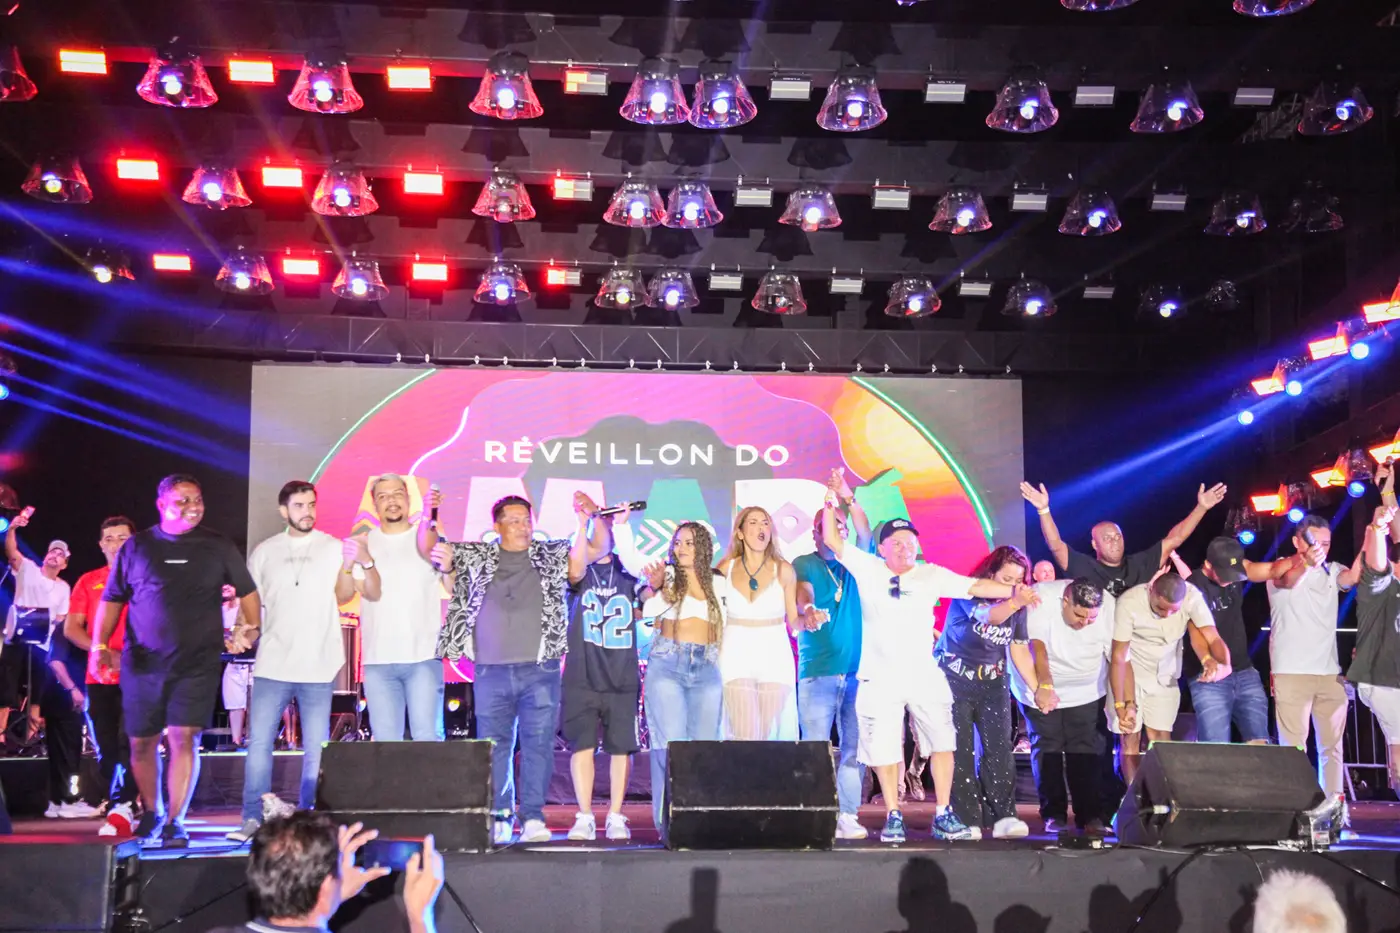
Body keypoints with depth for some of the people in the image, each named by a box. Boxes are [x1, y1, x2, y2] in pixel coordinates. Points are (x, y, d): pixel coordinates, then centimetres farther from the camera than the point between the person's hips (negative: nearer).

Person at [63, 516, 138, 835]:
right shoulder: (88, 581, 14)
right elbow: (71, 628, 9)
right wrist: (98, 650, -9)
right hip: (99, 677, 4)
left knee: (127, 742, -15)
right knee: (106, 747, 3)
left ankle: (122, 809, -17)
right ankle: (121, 809, 13)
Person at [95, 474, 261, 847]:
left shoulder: (218, 547, 6)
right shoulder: (136, 547, 6)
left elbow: (247, 591, 14)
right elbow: (112, 599, 9)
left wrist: (252, 628, 0)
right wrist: (100, 645, -1)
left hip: (198, 663, -1)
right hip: (143, 663, 1)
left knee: (184, 738, -11)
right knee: (142, 742, 9)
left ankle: (175, 821, -4)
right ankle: (150, 814, 28)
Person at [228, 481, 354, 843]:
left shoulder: (333, 547, 5)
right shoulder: (264, 552, 10)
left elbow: (344, 596, -1)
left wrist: (348, 568, -19)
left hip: (318, 667, -1)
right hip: (272, 664, 1)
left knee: (316, 750, 2)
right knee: (259, 743, -1)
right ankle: (252, 820, 6)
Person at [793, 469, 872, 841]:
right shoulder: (804, 565, 7)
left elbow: (865, 534, -1)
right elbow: (802, 592, -11)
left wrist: (848, 499, -14)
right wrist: (806, 610, -33)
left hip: (856, 669, 3)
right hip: (818, 670, -3)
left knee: (854, 747, 2)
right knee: (815, 747, -5)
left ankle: (848, 815, 7)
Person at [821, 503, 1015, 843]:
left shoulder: (932, 575, 4)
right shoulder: (868, 569, 1)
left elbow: (974, 587, -1)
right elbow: (833, 540, -1)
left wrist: (1015, 591, -9)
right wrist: (831, 504, -9)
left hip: (925, 676, 2)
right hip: (880, 679, -1)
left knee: (942, 744, 1)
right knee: (885, 752, 3)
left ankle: (943, 818, 11)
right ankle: (893, 818, 16)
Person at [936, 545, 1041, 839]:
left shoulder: (1018, 607, 1)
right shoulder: (968, 592, -17)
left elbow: (1019, 650, 6)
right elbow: (989, 616, -38)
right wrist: (1014, 603, -59)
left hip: (992, 683, 4)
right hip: (954, 680, -4)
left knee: (999, 749, -6)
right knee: (959, 752, -5)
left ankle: (1003, 816, -6)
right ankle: (966, 821, -1)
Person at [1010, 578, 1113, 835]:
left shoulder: (1109, 608, -21)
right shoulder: (1041, 598, -28)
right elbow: (1038, 647, -36)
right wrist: (1043, 687, -48)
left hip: (1086, 691, 1)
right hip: (1041, 688, -1)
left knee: (1086, 751, -5)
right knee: (1047, 748, 1)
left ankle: (1090, 816, 2)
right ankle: (1053, 814, 12)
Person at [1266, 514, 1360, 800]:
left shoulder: (1331, 571, 13)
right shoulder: (1282, 568, -1)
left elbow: (1355, 576, -8)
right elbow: (1287, 581, -25)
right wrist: (1306, 563, -49)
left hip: (1330, 673, 5)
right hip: (1291, 673, -5)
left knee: (1332, 745, 8)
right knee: (1293, 747, -7)